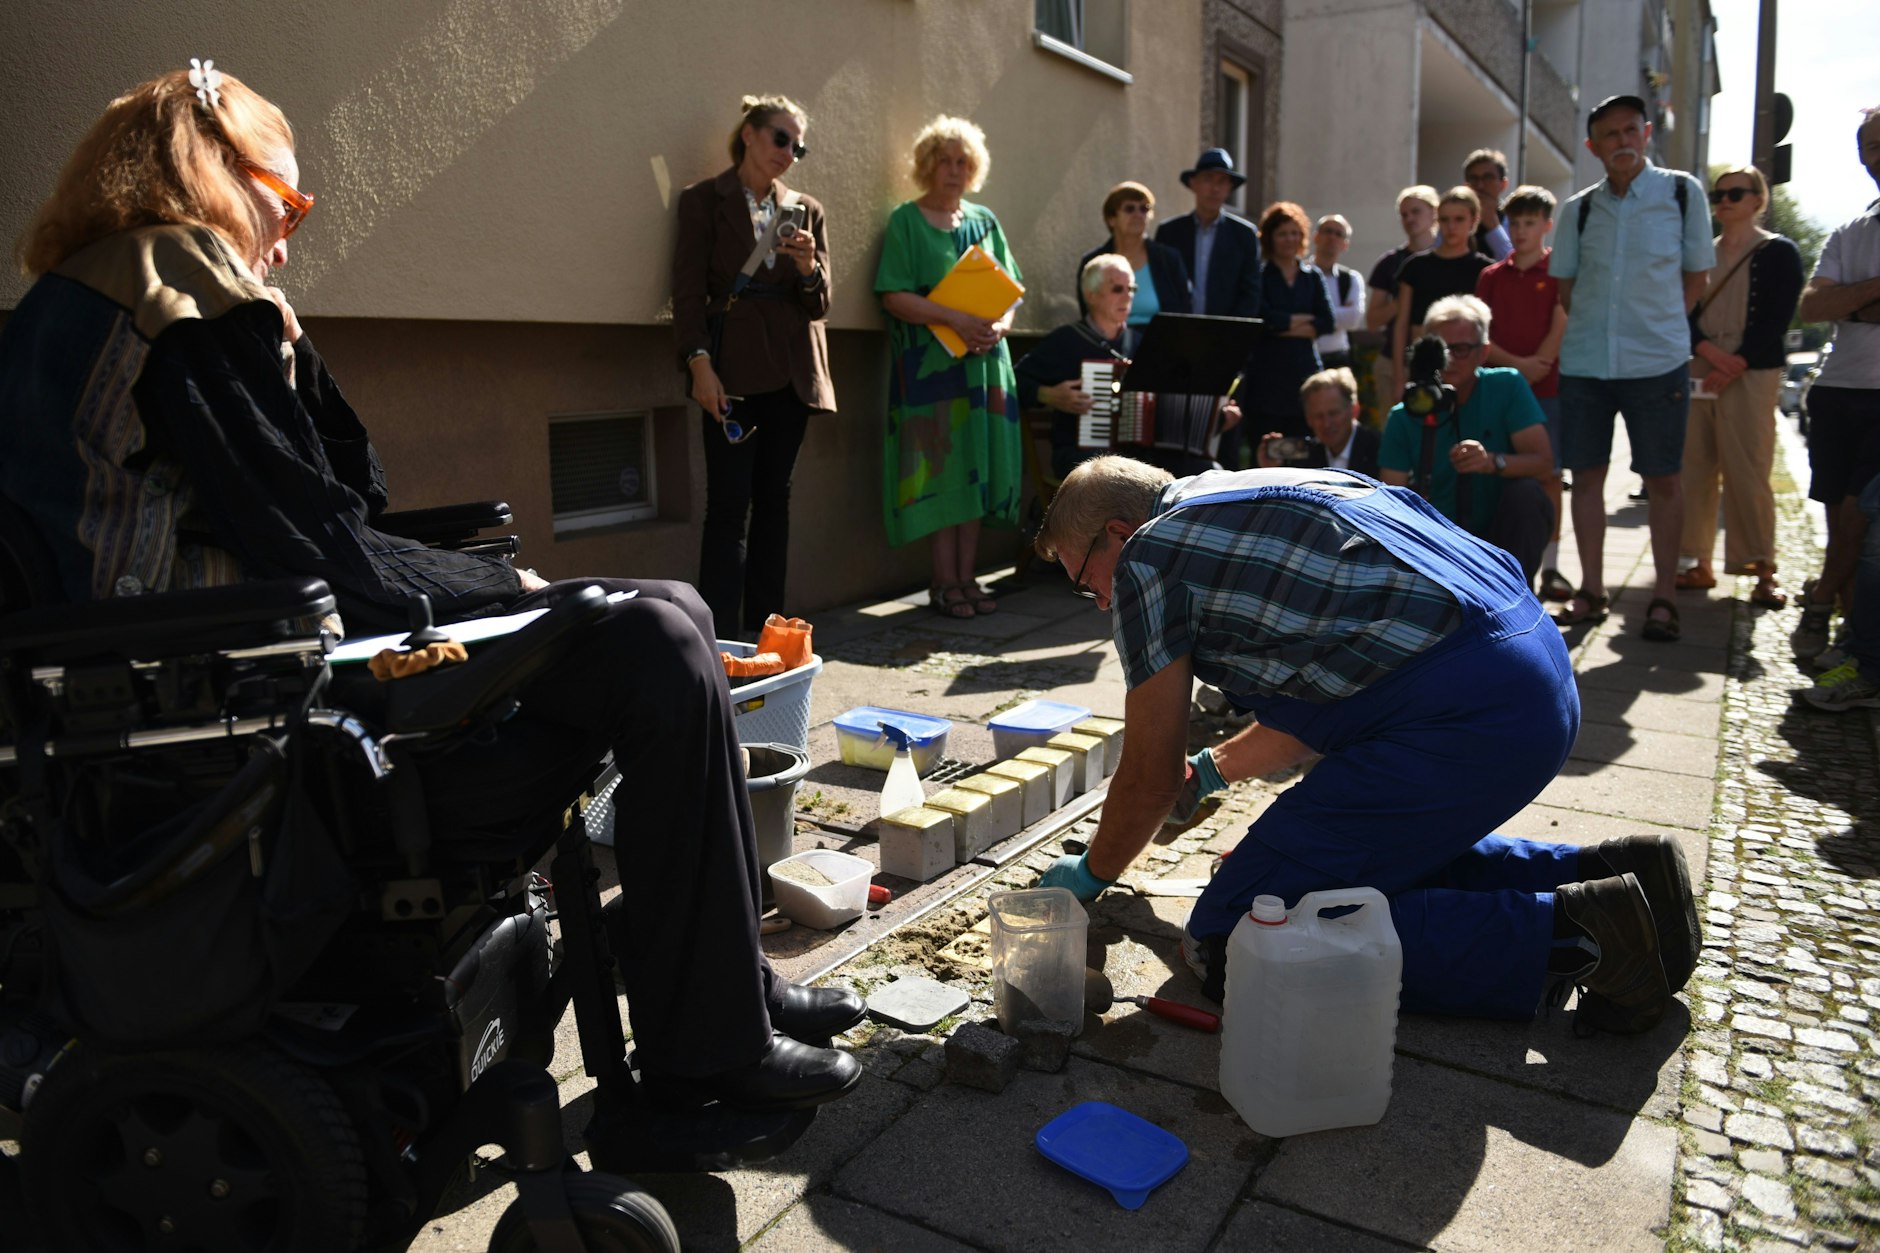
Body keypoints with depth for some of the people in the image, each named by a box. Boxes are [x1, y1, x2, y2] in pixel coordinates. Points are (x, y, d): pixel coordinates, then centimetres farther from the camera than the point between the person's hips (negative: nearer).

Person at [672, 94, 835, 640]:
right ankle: (720, 634, -5)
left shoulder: (806, 210, 15)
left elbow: (819, 304, 11)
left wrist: (808, 266, -9)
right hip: (733, 369, -4)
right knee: (729, 502, -8)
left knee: (774, 499, 7)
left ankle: (765, 626, 14)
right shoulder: (705, 201, 4)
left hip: (792, 371, 4)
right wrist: (699, 362, -14)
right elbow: (689, 290, -2)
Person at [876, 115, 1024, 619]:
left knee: (976, 465, 2)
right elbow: (894, 296, -9)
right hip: (929, 364, -4)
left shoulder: (984, 221, 16)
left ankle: (966, 575, 8)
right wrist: (955, 319, -19)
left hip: (984, 361, 5)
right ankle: (944, 582, -1)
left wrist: (998, 326, -8)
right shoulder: (906, 221, 2)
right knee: (941, 466, -6)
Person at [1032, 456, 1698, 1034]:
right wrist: (1213, 768, 46)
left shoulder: (1148, 553, -1)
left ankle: (1568, 932, -8)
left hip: (1466, 712, -10)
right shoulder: (1250, 496, 24)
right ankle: (1602, 872, 18)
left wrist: (1090, 873, 22)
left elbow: (1150, 779, 4)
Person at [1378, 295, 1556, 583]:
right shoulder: (1405, 416, -4)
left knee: (1526, 492, -29)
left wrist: (1493, 462, -35)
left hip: (1505, 534, 1)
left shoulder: (1507, 387, -5)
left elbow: (1543, 462, -14)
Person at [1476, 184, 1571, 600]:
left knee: (1549, 476, 0)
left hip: (1548, 388, -2)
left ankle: (1550, 567, 4)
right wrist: (1516, 364, -9)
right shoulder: (1491, 276, 11)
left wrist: (1539, 363, -14)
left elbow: (1561, 326, -3)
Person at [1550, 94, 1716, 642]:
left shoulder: (1682, 192, 1)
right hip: (1584, 361, 3)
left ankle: (1664, 598, 7)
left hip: (1658, 361, -2)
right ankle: (1592, 591, 14)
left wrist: (1656, 325, 0)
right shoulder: (1578, 208, 7)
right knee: (1586, 473, 4)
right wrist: (1596, 326, 6)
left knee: (1662, 477, 0)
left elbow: (1697, 276, 5)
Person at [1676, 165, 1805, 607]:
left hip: (1751, 374, -4)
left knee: (1748, 472, -9)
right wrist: (1709, 351, -11)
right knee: (1695, 470, 2)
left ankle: (1764, 572, -4)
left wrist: (1735, 365, -14)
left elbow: (1775, 320, -3)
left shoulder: (1779, 252, 5)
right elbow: (1682, 312, 7)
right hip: (1697, 374, 4)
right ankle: (1701, 565, 9)